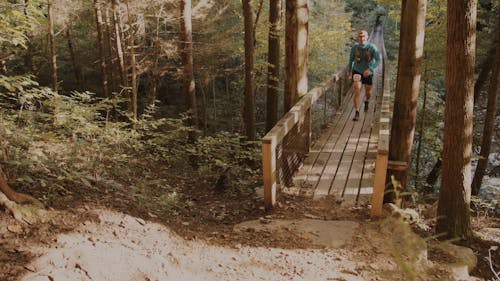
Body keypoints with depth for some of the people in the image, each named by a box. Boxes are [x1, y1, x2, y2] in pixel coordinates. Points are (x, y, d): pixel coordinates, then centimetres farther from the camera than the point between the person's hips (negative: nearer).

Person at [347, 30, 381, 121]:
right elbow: (351, 60, 3)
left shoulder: (372, 47, -21)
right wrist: (349, 71, 10)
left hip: (368, 73, 0)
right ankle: (357, 113, -15)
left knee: (368, 91, 19)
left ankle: (367, 101, 55)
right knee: (357, 91, -18)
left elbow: (378, 60, -24)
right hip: (357, 72, 0)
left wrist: (370, 69, -37)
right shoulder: (355, 47, -14)